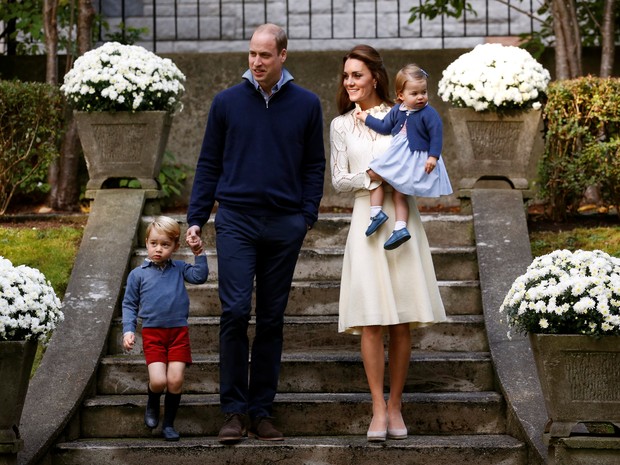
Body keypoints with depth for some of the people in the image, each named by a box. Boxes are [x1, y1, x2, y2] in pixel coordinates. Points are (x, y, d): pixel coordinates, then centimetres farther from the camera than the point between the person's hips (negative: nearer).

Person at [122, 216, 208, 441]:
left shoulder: (179, 269, 9)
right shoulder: (138, 274, 6)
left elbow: (199, 276, -4)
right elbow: (129, 304, 8)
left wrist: (199, 254, -9)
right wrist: (128, 330, -1)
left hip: (179, 331, 1)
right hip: (152, 333, -1)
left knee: (175, 380, -4)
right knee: (158, 380, -14)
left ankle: (169, 424, 13)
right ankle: (152, 404, 21)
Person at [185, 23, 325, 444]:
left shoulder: (306, 105, 6)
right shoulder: (227, 102, 5)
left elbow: (315, 165, 9)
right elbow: (209, 164, 9)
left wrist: (308, 216, -2)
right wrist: (196, 217, 2)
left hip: (285, 225, 1)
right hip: (236, 221, -1)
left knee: (272, 320, 6)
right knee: (235, 312, -9)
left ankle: (262, 410, 13)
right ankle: (235, 410, -1)